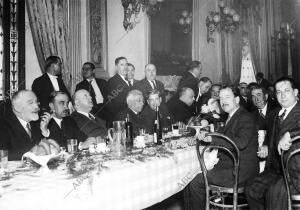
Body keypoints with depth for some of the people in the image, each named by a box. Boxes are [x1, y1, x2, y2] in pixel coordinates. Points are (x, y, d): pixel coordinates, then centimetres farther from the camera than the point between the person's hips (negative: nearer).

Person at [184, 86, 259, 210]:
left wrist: (212, 138, -24)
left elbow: (241, 143, -28)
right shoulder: (231, 118, 17)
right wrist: (206, 137, 0)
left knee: (196, 181, -13)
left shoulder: (246, 118, -12)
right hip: (228, 166, 9)